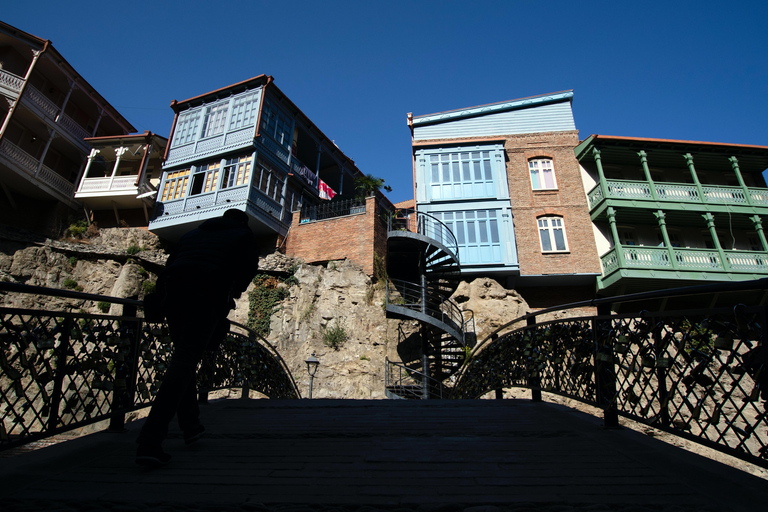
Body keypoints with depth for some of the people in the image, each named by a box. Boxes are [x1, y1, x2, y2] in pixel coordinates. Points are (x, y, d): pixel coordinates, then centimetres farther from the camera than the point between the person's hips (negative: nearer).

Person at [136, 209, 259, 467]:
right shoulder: (244, 235, 21)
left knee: (183, 356, 18)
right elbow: (248, 270, 7)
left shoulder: (193, 233, 33)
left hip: (174, 291, 5)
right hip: (209, 295, -5)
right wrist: (230, 295, 21)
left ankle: (190, 426, 23)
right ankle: (149, 442, -18)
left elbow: (168, 268, 23)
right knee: (185, 361, -10)